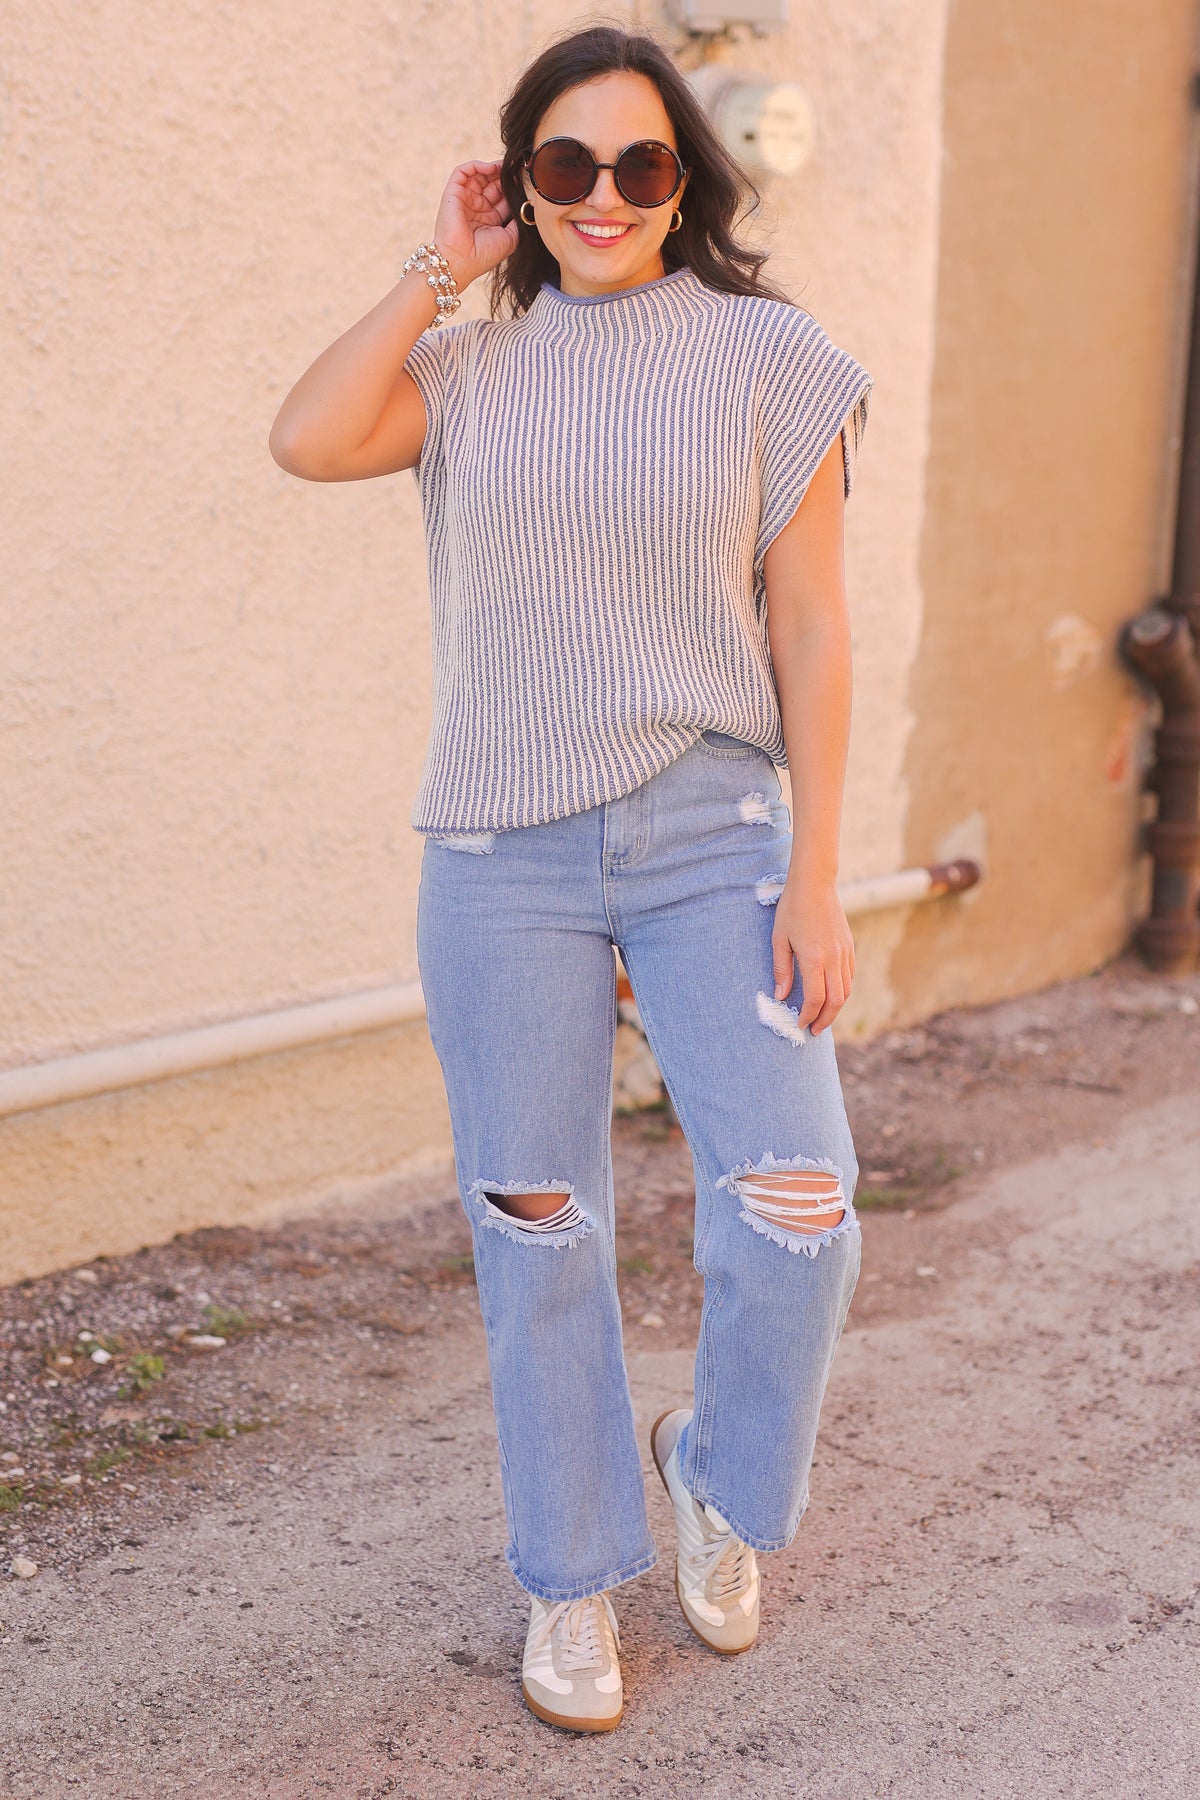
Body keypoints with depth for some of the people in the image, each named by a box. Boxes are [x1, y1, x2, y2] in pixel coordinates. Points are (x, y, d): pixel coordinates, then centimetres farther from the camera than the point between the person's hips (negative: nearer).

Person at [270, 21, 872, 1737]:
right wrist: (441, 271, -3)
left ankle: (720, 1474, 23)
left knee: (795, 1211, -10)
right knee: (536, 1232, 8)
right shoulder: (469, 367, 6)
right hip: (503, 854, 2)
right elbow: (309, 438, -13)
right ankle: (574, 1578, 27)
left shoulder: (768, 357, 0)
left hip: (711, 840, -1)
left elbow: (810, 626, -2)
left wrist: (817, 877, -7)